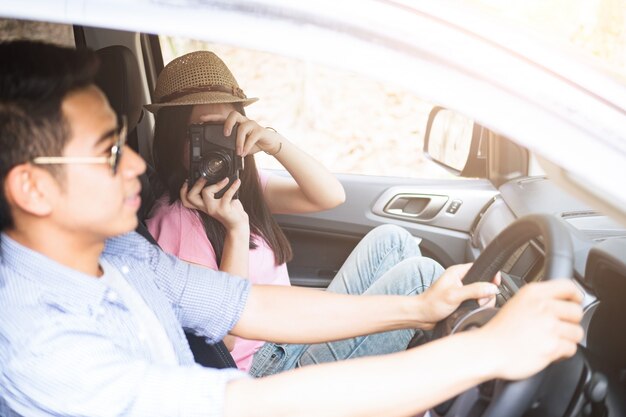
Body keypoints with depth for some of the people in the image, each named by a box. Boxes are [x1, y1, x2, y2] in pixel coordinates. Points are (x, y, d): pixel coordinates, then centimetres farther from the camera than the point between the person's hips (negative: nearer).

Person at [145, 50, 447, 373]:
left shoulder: (243, 185, 8)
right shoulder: (176, 219, -18)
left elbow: (331, 196, -2)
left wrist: (275, 143, -17)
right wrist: (237, 230, -28)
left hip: (301, 338, 9)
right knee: (419, 274, -14)